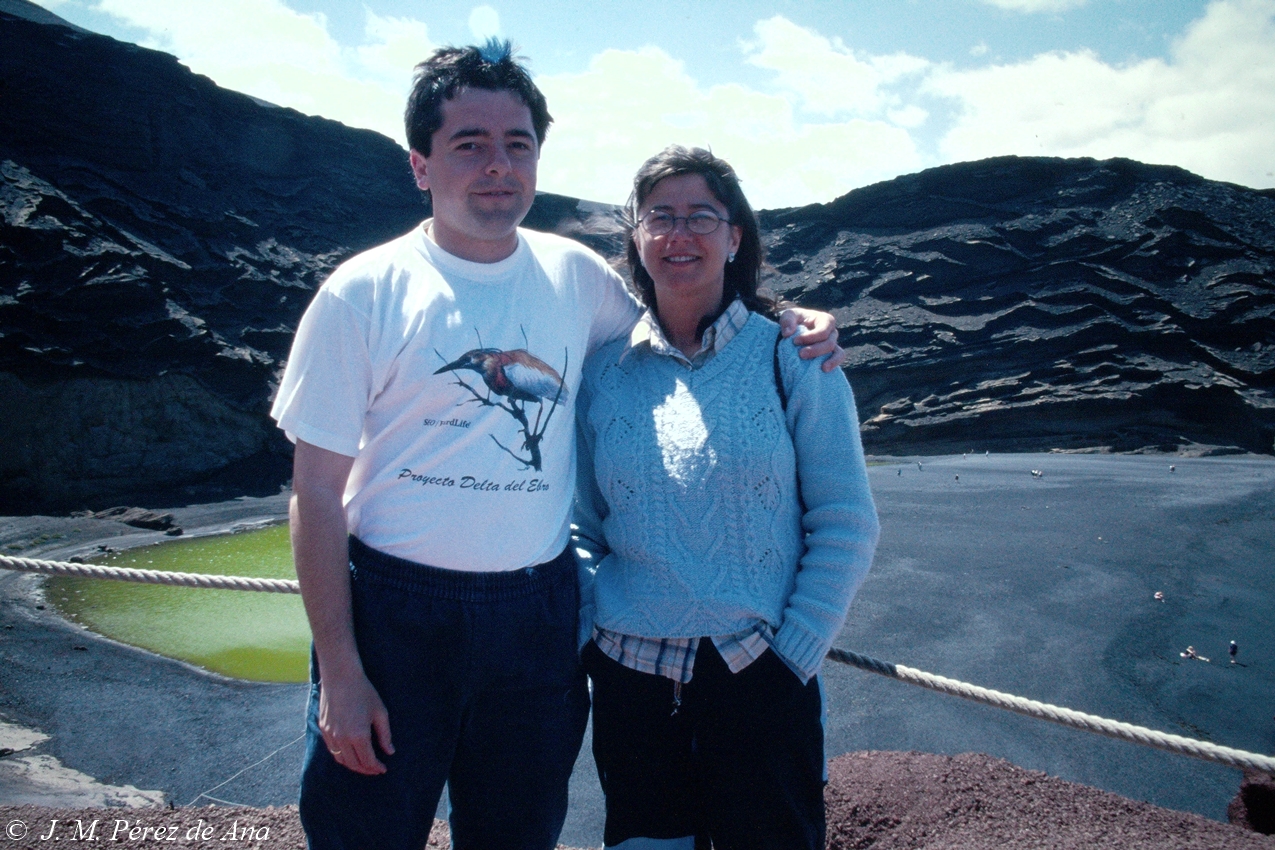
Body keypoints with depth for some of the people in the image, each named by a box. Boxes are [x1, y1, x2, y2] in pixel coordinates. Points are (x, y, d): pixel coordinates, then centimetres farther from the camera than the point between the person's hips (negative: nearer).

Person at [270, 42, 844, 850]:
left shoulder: (576, 274, 2)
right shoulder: (362, 294, -8)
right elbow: (318, 494, -7)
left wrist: (787, 324, 1)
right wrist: (339, 671, -10)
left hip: (538, 612, 3)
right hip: (392, 610, -2)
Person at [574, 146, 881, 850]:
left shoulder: (790, 357, -4)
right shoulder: (604, 371, 3)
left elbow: (847, 526, -4)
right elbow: (582, 529, 10)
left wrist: (793, 653, -9)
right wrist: (589, 639, -1)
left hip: (759, 680, -2)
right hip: (628, 680, 3)